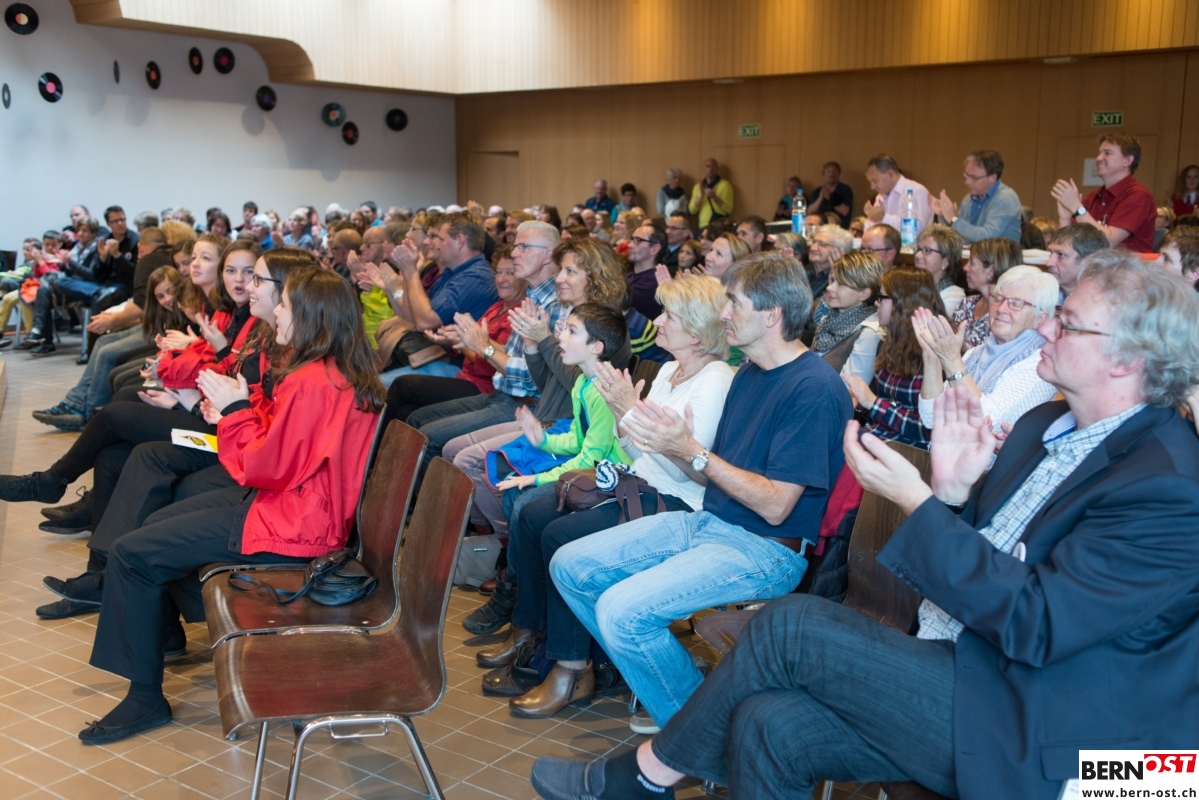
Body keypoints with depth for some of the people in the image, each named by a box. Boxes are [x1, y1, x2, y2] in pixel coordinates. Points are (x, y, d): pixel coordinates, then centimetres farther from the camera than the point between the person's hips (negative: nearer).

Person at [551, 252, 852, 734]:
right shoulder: (749, 373, 12)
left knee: (623, 610, -27)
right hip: (707, 522, 10)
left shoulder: (814, 388, -18)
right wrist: (669, 445, -6)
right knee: (571, 566, 3)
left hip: (766, 548, -10)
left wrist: (692, 452, -18)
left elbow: (775, 505, -20)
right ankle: (659, 680, 15)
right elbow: (717, 476, 12)